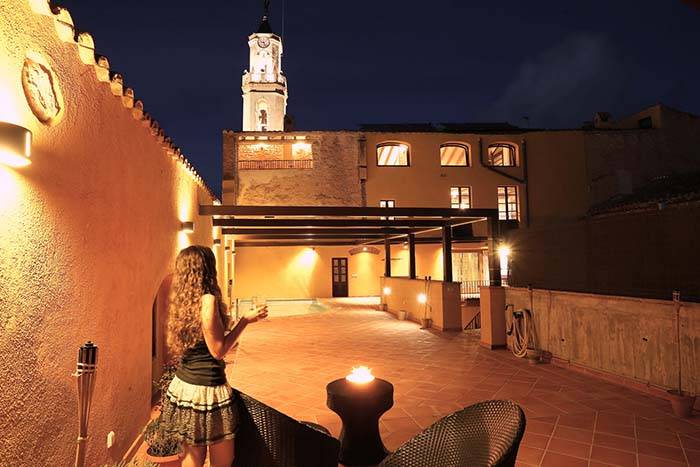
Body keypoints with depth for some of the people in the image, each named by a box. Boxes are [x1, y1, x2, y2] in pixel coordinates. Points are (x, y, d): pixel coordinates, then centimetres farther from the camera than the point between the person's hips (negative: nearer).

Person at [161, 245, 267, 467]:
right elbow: (218, 350, -16)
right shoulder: (208, 299, -19)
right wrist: (246, 320, -9)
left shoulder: (181, 299, 4)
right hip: (206, 388, -8)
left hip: (183, 384, 8)